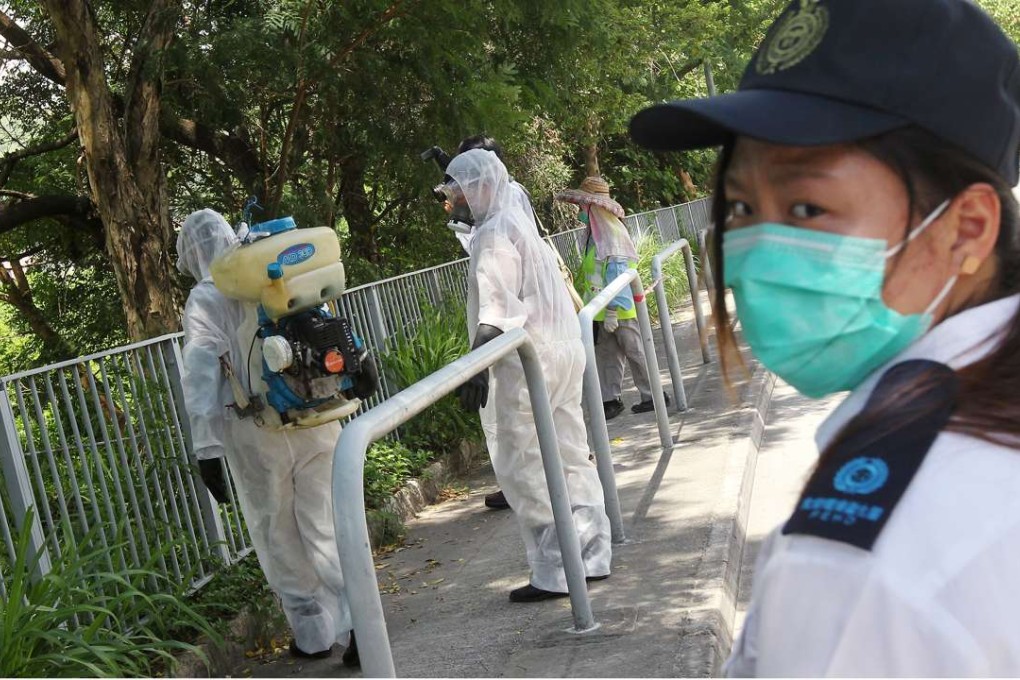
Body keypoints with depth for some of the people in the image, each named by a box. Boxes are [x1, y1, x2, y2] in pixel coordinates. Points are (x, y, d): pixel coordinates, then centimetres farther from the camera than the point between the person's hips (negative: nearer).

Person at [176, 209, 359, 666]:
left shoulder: (204, 299, -6)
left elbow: (200, 374, -13)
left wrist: (207, 447, -12)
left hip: (256, 432, -4)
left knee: (279, 536, 12)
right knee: (325, 526, 11)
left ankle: (313, 635, 20)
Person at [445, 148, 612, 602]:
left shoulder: (493, 235, -13)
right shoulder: (517, 221, 16)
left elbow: (497, 311, -23)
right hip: (563, 351, 10)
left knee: (521, 467, -4)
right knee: (570, 457, 13)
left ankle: (556, 571, -1)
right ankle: (591, 555, 20)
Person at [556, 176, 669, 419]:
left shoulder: (611, 233, -18)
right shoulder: (594, 234, 10)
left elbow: (617, 275, -22)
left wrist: (612, 311, -24)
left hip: (621, 309, -9)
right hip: (603, 310, 9)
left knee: (635, 352, 2)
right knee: (605, 354, 11)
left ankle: (652, 396, 12)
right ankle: (611, 399, 18)